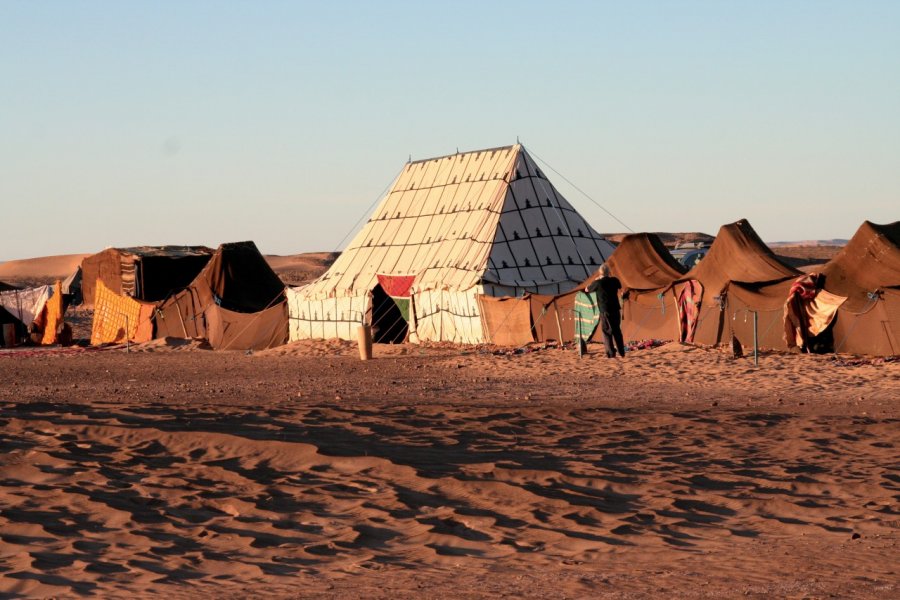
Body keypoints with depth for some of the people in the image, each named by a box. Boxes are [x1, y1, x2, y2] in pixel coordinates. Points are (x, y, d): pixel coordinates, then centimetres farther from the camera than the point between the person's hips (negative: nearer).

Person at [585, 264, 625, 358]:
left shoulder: (597, 283, -9)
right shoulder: (614, 280, 1)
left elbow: (587, 290, 9)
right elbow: (620, 286, 25)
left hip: (605, 311, -4)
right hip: (616, 310, 4)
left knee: (607, 332, 2)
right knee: (617, 331, 16)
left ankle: (611, 353, -6)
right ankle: (621, 352, 18)